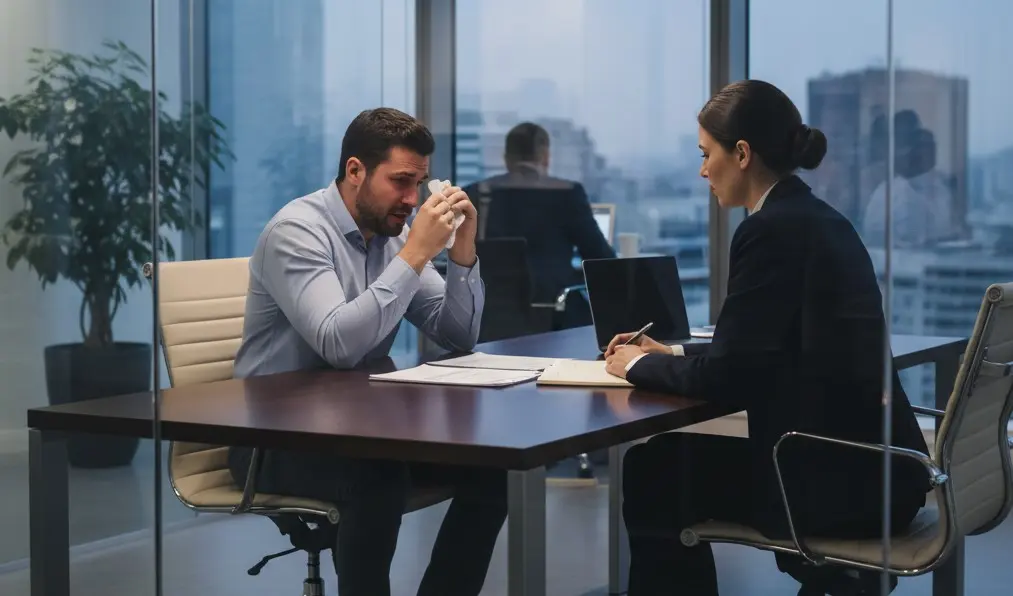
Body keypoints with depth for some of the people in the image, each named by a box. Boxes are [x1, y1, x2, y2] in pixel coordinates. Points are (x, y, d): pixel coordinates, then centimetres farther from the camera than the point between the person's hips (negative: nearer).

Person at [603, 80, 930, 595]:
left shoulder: (772, 230, -16)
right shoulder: (815, 219, 11)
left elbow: (726, 377, -15)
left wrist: (641, 366, 2)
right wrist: (670, 355, 18)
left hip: (835, 480, -8)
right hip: (862, 467, 8)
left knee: (653, 475, 8)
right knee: (667, 458, 18)